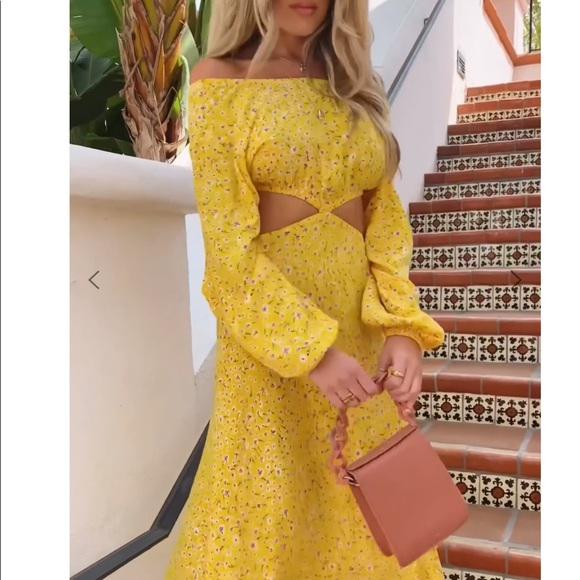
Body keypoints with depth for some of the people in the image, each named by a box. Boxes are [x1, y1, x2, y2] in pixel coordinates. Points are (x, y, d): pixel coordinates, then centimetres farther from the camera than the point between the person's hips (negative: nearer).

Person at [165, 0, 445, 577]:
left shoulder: (353, 82, 9)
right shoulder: (220, 79, -5)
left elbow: (385, 212, 3)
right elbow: (227, 245, -12)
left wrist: (401, 324, -12)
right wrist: (313, 349, -19)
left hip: (363, 327, 5)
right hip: (271, 330, -4)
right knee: (272, 503, 8)